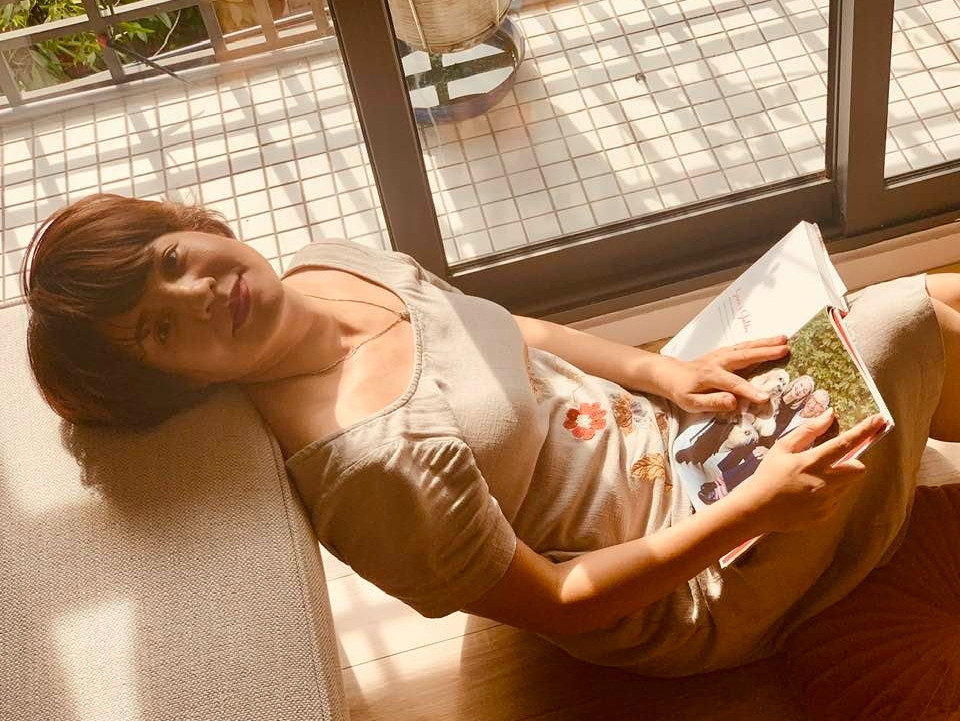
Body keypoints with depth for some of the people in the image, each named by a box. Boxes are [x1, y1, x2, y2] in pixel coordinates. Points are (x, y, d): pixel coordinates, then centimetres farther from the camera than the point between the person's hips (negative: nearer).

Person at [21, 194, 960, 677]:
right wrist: (756, 506, -22)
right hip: (691, 596, -7)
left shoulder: (330, 261, -9)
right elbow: (560, 605, -23)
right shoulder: (367, 461, -33)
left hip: (655, 426, 7)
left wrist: (661, 371, -2)